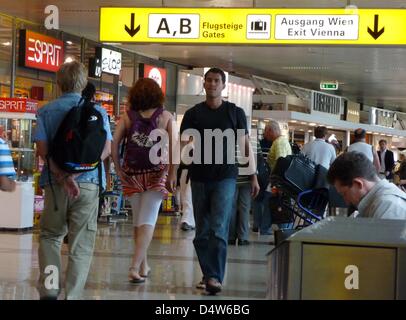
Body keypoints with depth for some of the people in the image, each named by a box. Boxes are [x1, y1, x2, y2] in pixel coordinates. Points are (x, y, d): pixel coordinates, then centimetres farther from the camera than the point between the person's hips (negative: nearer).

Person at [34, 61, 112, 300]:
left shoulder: (47, 111, 4)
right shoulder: (97, 111, 5)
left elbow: (42, 149, -8)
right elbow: (106, 149, -5)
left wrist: (63, 177, -12)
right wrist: (76, 172, -11)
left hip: (55, 182, 0)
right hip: (88, 183, 0)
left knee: (50, 236, 15)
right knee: (81, 244, 4)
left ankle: (48, 291, 5)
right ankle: (73, 295, 2)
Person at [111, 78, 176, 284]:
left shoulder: (127, 116, 3)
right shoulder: (165, 116, 0)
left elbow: (114, 143, -5)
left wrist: (118, 169, 4)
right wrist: (172, 175, -5)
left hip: (132, 174, 2)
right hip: (156, 174, -2)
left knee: (138, 221, 15)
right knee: (147, 221, -3)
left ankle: (143, 266, 24)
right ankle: (135, 267, -16)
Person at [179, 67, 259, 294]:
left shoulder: (235, 113, 5)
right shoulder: (193, 114, 6)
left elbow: (246, 146, 9)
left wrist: (254, 176, 5)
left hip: (225, 177, -2)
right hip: (199, 178, 2)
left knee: (219, 230, -12)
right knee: (202, 232, 7)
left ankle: (216, 278, -14)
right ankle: (208, 274, 18)